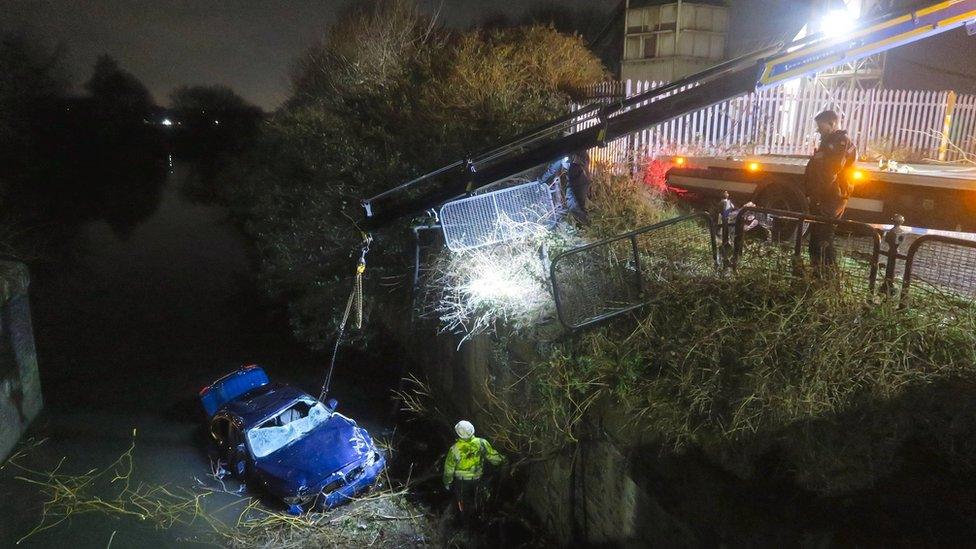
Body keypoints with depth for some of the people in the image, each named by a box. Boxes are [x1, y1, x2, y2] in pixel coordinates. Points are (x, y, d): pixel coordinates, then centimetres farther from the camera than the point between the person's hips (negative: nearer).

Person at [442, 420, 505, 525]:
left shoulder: (454, 449, -32)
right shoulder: (481, 443, -28)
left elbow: (449, 469, -18)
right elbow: (493, 457, -14)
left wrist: (447, 483, 0)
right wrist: (502, 459, 9)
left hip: (461, 480, -2)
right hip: (477, 478, 2)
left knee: (462, 499, 27)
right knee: (476, 496, 32)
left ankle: (465, 518, 49)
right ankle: (477, 511, 58)